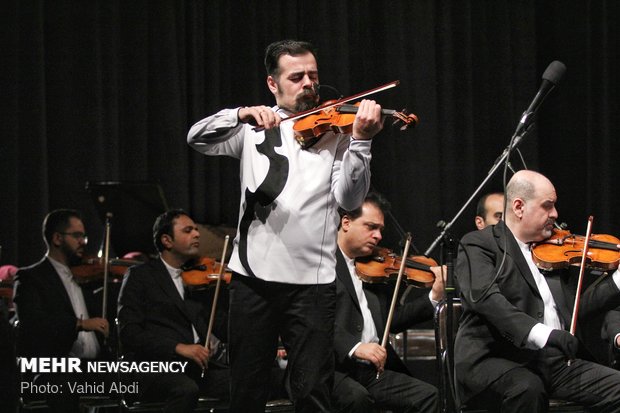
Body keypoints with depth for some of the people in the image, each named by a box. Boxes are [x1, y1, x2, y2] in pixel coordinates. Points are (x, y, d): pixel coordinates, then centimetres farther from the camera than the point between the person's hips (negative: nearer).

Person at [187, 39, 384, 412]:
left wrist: (360, 141, -20)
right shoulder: (254, 128, 11)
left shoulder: (335, 131, 6)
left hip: (311, 280, -1)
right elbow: (199, 140, -3)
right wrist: (241, 115, -21)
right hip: (253, 274, 2)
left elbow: (349, 199, -5)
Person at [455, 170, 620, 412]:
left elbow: (576, 309, 19)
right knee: (528, 388, -38)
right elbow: (484, 298, -18)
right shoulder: (479, 245, 1)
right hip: (494, 360, -6)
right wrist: (542, 334, -32)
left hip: (554, 360, 6)